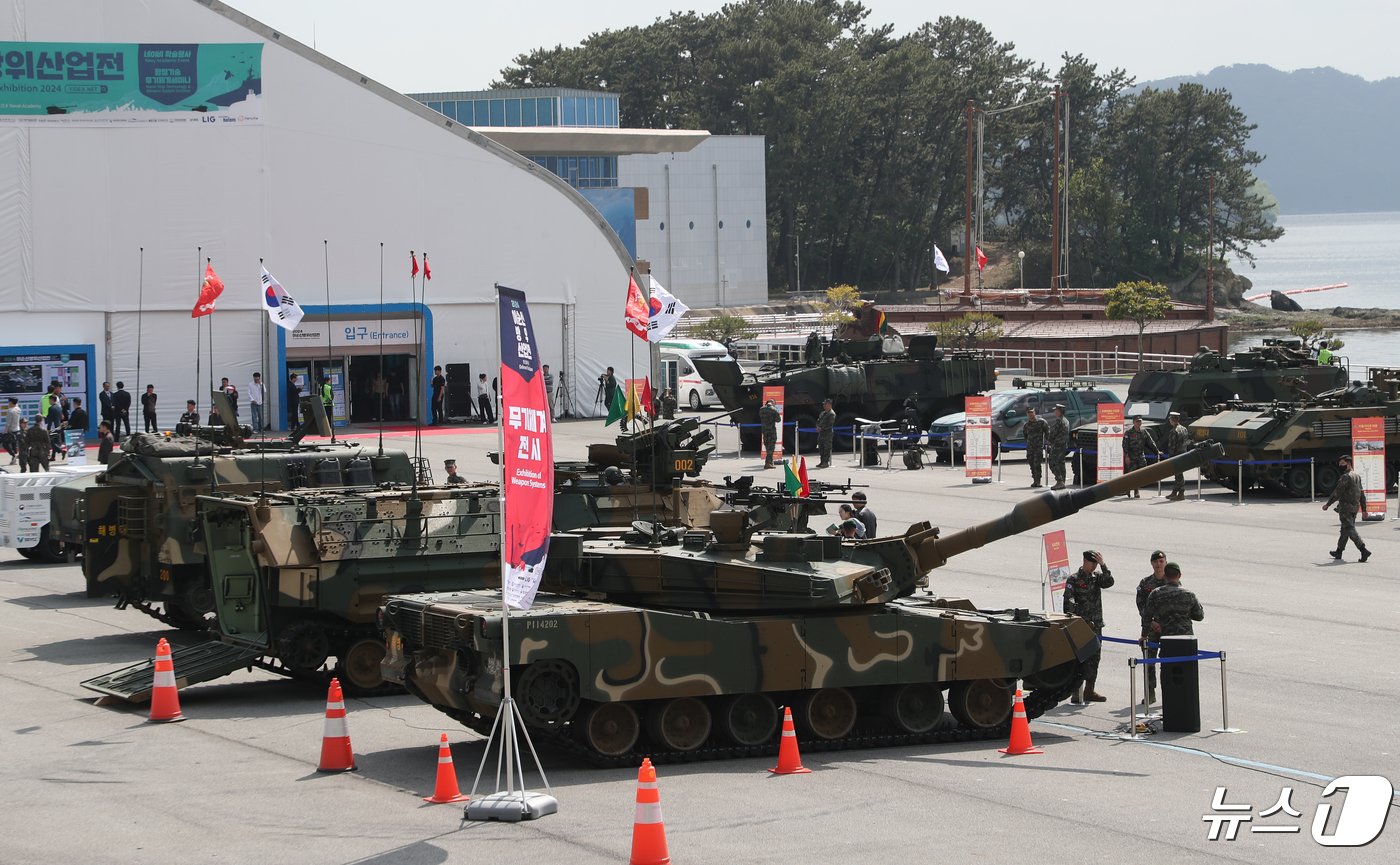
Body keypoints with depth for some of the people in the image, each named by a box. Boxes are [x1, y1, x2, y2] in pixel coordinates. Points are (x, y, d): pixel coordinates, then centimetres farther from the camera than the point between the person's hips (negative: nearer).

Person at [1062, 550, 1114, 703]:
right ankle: (1076, 693, -7)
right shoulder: (1073, 579, -5)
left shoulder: (1097, 576, 11)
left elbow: (1109, 582, -9)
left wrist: (1103, 564, -14)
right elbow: (1068, 602, -10)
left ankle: (1089, 691, 18)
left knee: (1094, 658, 9)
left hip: (1096, 625, 6)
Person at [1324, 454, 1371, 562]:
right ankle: (1339, 552, 28)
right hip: (1355, 508, 9)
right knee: (1345, 530, 18)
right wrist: (1364, 509, 17)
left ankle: (1364, 551, -21)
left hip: (1345, 508, -9)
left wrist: (1327, 504, -8)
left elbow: (1337, 493, -17)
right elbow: (1362, 494, 15)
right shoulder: (1357, 476, 13)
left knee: (1350, 530, -10)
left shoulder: (1346, 477, -15)